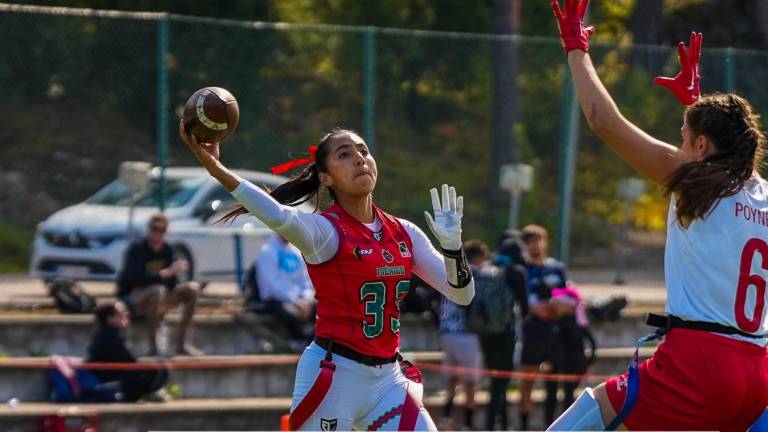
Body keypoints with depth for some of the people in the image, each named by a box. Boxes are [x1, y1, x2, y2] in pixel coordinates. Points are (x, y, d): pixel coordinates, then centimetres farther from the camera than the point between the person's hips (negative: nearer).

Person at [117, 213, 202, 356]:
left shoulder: (166, 250, 3)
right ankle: (153, 347, -35)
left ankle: (181, 343, -7)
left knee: (192, 288, -7)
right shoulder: (137, 249, -17)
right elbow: (135, 278, -32)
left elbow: (172, 284, 3)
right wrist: (165, 273, -38)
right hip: (130, 300, -7)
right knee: (158, 290, -38)